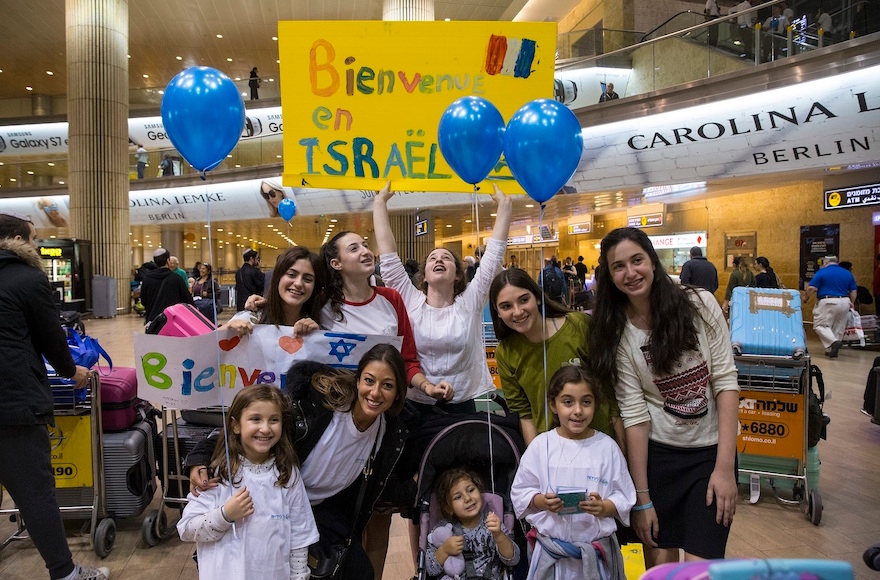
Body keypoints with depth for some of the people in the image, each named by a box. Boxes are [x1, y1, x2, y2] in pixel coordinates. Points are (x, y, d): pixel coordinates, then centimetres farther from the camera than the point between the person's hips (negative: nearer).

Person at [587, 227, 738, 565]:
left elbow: (726, 381, -8)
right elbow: (635, 414, -8)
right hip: (657, 453, 1)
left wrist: (725, 467, -13)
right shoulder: (616, 333, -5)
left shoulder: (699, 305, -8)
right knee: (659, 564, 8)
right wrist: (642, 499, -8)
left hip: (713, 450, -1)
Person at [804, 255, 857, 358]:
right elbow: (853, 290, 15)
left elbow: (811, 288, -10)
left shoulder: (822, 272, -4)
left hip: (828, 303, -6)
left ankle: (833, 342, -23)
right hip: (844, 303, 6)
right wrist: (852, 303, 28)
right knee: (839, 327, 14)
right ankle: (832, 351, 16)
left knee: (820, 325, 0)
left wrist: (806, 297, 7)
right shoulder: (847, 273, 12)